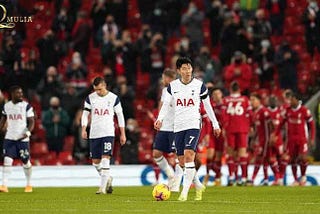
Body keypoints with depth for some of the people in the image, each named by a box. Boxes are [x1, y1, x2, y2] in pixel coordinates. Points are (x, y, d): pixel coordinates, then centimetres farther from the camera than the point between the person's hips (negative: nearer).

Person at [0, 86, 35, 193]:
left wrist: (28, 133, -21)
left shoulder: (26, 106, -4)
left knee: (26, 162, 6)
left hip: (22, 139, -2)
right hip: (9, 138, 2)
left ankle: (29, 184, 25)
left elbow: (31, 122, -6)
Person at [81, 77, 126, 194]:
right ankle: (108, 178, 31)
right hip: (94, 134, 3)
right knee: (95, 161, 6)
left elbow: (120, 115, 6)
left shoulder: (113, 98, 0)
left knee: (105, 159, -15)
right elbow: (85, 114, 9)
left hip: (108, 133, -3)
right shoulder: (90, 98, 5)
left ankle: (102, 187, -15)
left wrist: (123, 134, 4)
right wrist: (84, 129, -6)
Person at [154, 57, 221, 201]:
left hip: (193, 124, -3)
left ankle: (185, 191, -19)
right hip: (178, 127, 3)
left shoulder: (199, 85, 1)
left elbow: (207, 105, 10)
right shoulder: (172, 86, 5)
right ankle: (199, 186, 25)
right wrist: (160, 119, -12)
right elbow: (166, 105, 6)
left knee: (188, 155, -20)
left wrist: (215, 124, 14)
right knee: (182, 162, 4)